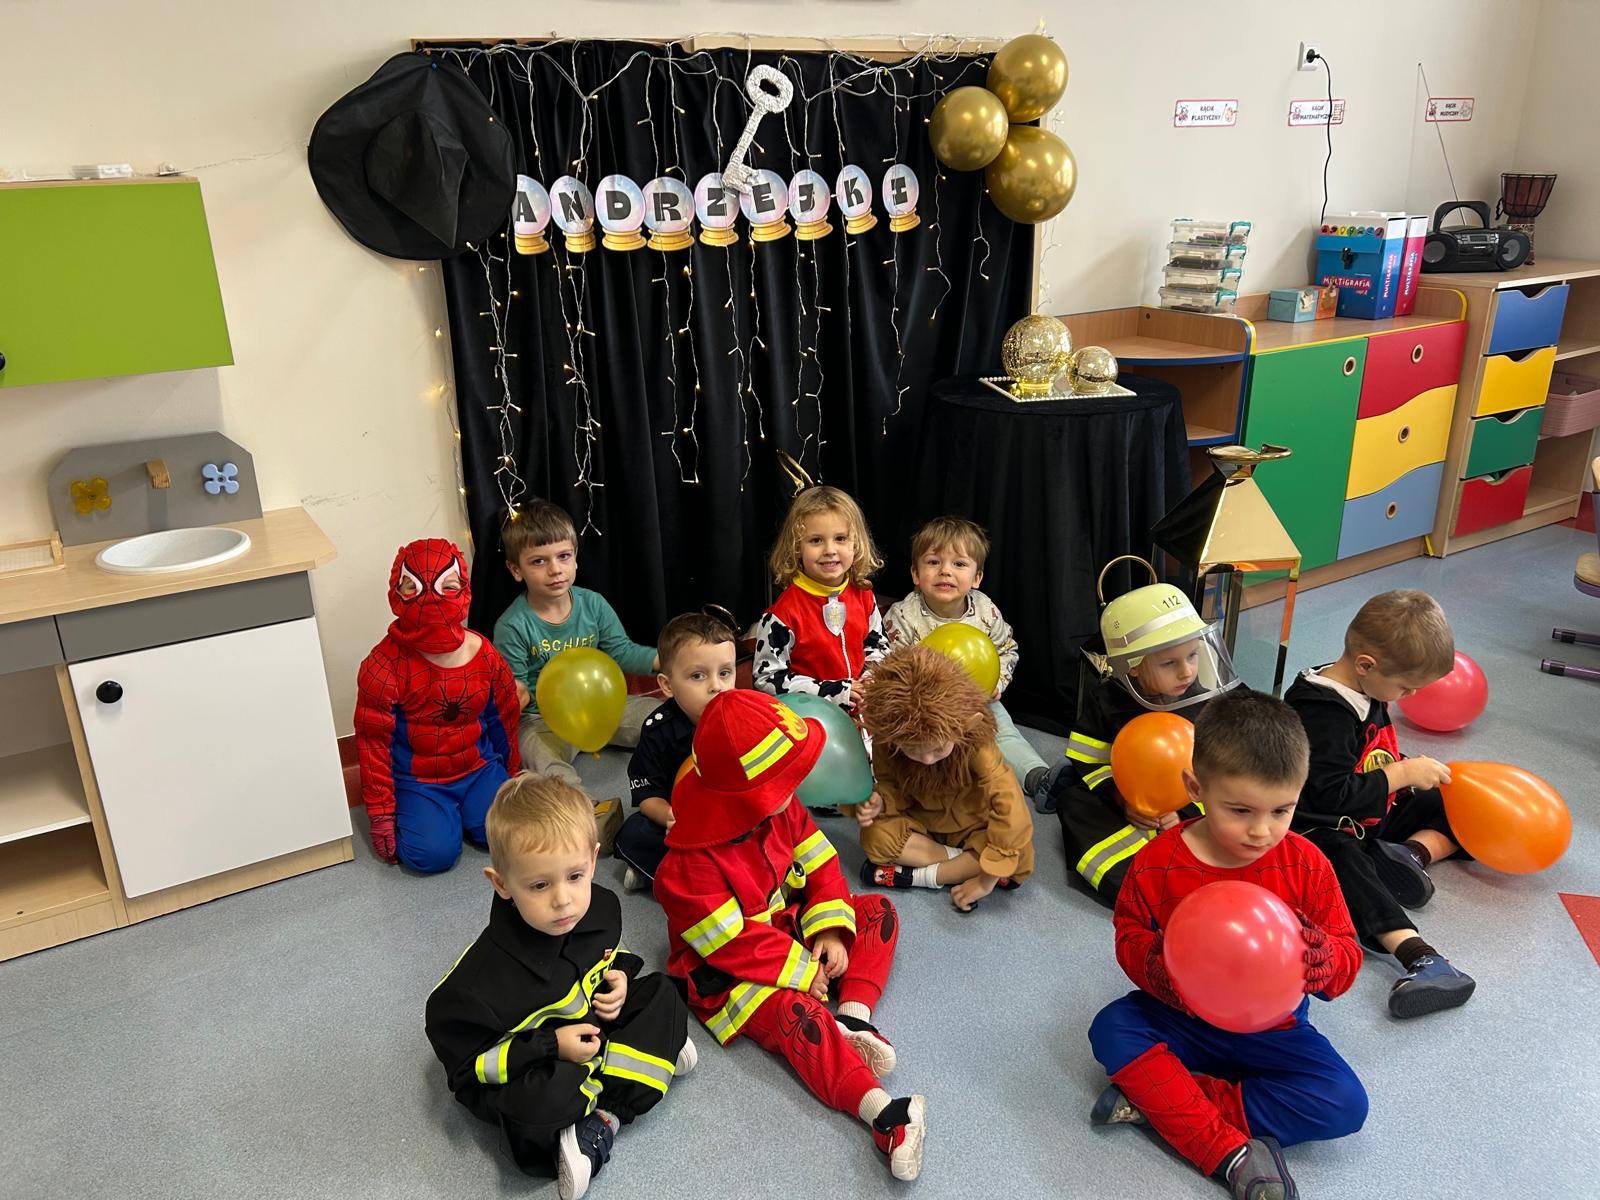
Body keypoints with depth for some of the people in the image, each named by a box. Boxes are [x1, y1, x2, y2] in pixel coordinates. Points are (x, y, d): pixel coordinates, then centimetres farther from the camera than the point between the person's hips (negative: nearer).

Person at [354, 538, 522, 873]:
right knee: (433, 853, -22)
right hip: (416, 780, -3)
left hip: (478, 768, 3)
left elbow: (503, 720, 9)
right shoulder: (383, 666, -15)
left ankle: (460, 810, 14)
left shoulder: (484, 655, -4)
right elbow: (373, 743, -9)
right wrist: (381, 815, -7)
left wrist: (513, 777, 17)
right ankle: (430, 814, 11)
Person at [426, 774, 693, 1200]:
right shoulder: (485, 976, -33)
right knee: (538, 1102, -36)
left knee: (662, 996, -5)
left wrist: (619, 976, -14)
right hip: (520, 1066, -6)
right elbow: (466, 1060, -21)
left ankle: (599, 1122, -13)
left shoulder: (601, 907, -16)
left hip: (586, 1025, 7)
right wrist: (552, 1048, -26)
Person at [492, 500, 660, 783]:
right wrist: (519, 695, -31)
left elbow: (622, 651, 3)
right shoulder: (511, 627, -13)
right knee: (545, 765, -36)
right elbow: (513, 684, -6)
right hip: (543, 720, -5)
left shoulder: (593, 604, -2)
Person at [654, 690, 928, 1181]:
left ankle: (855, 1015, -14)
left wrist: (830, 932, -13)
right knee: (793, 1012, -34)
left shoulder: (780, 808, -8)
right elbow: (734, 946, -27)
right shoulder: (688, 868, -30)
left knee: (878, 912, 2)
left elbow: (820, 865, -1)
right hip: (725, 974, -8)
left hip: (790, 928, 8)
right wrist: (802, 972, -22)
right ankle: (879, 1110, -42)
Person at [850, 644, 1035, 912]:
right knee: (874, 836, -28)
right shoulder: (886, 739, -25)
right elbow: (891, 784, -6)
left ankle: (920, 875, -22)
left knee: (1019, 858, -30)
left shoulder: (976, 744, -34)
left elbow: (1011, 810, -38)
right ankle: (965, 863, -19)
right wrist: (880, 801, -31)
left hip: (972, 826, -2)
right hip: (921, 822, 2)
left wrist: (986, 880, -37)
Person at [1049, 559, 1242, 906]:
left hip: (1189, 807, 0)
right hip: (1126, 802, 1)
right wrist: (1119, 799, -21)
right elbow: (1087, 761, -5)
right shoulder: (1107, 701, -10)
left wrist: (1184, 812, -21)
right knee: (1072, 800, -25)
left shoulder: (1207, 705, -10)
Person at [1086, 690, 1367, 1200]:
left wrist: (1325, 958, -32)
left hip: (1272, 1030, 0)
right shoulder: (1158, 863, -16)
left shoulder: (1307, 866, -14)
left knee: (1345, 1104, -22)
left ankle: (1160, 1102, -21)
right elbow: (1130, 934, -4)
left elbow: (1347, 955, -7)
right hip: (1182, 1018, 0)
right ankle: (1233, 1154, -27)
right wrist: (1154, 965, -28)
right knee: (1111, 1028, -24)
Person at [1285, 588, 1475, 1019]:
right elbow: (1332, 795, -31)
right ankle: (1417, 954, -56)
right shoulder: (1322, 713, -26)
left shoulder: (1364, 692, 4)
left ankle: (1413, 853, -18)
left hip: (1373, 813, 10)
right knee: (1343, 861, -40)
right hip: (1324, 827, -10)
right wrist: (1403, 774, -23)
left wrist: (1419, 770, 9)